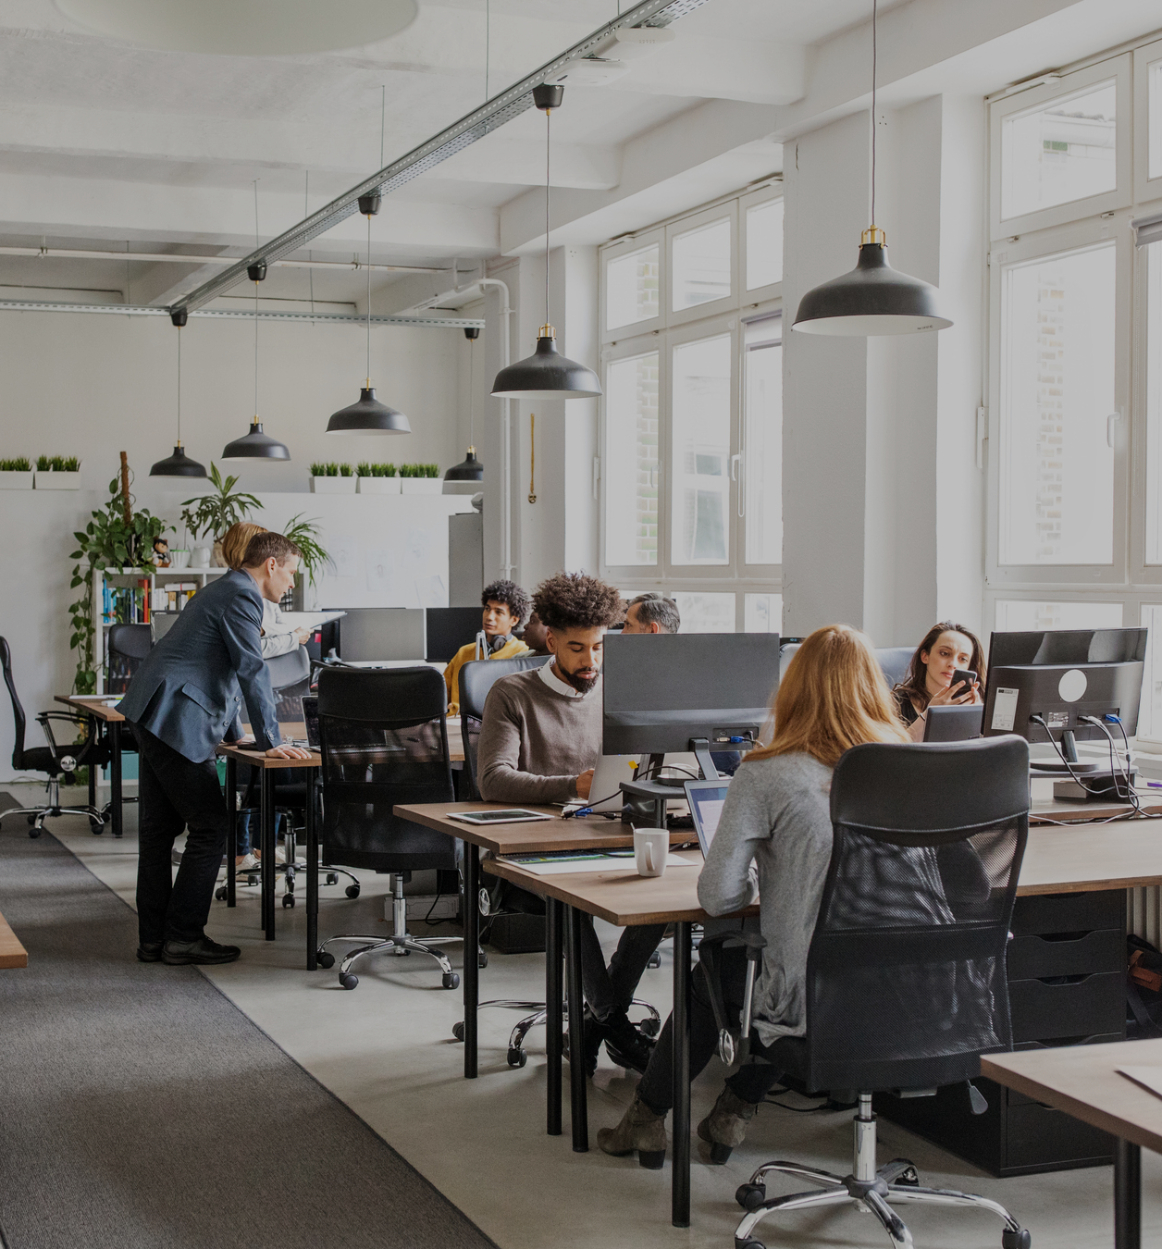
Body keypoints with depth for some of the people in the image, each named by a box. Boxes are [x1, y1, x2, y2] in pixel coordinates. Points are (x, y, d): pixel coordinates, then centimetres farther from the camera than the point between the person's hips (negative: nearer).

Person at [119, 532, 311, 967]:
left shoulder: (224, 590, 23)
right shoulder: (242, 597, -11)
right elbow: (251, 671, -16)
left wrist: (234, 733, 32)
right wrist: (270, 742, -14)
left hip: (154, 717, 11)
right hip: (175, 721, -11)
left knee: (159, 829, 11)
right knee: (210, 828, -5)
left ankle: (153, 938, 15)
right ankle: (184, 936, -1)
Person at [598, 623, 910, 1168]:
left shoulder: (766, 776, -13)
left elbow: (718, 896, -12)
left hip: (808, 1003, -4)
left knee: (713, 974, 29)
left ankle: (647, 1117, 44)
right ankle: (735, 1110, 43)